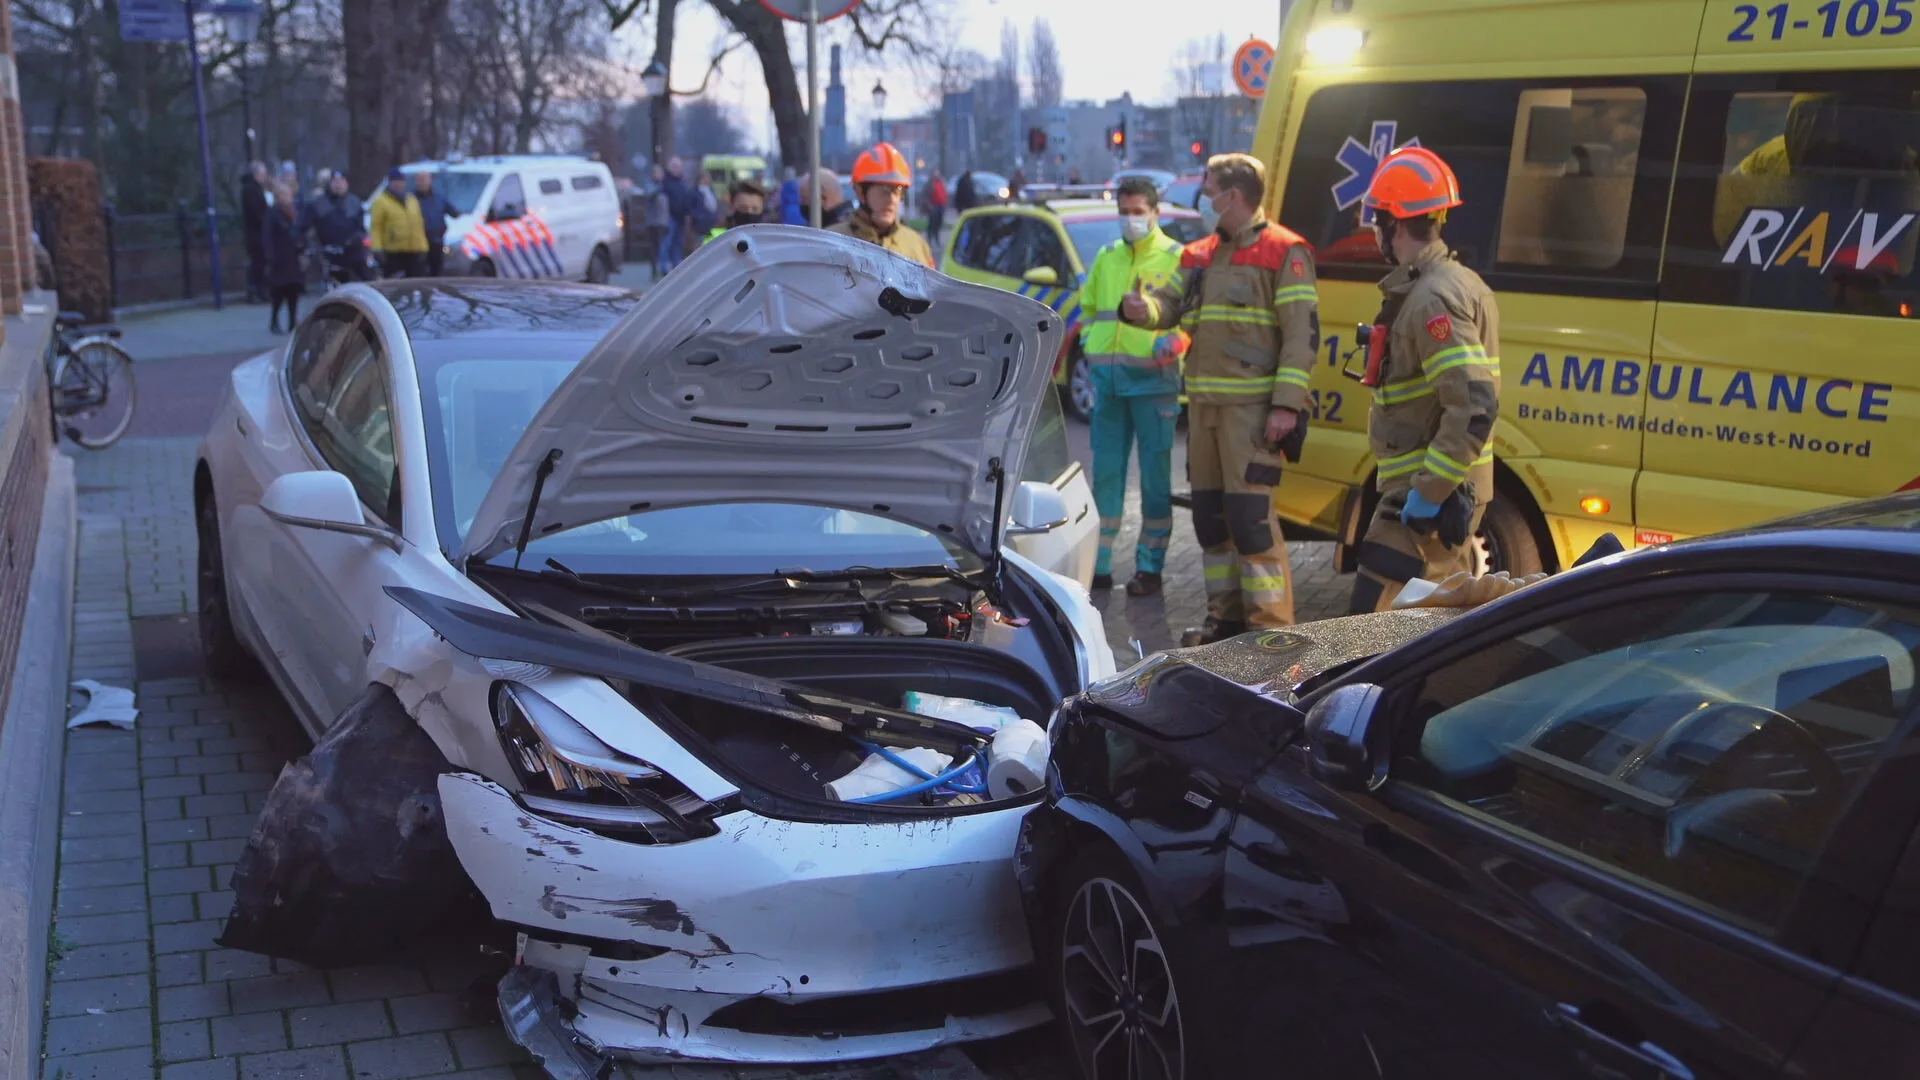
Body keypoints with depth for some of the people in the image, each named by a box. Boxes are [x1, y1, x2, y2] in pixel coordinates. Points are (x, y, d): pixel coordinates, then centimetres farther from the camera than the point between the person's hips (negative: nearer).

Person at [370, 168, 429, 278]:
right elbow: (376, 227, -7)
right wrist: (377, 249, -17)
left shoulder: (412, 200, 16)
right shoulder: (381, 202, -1)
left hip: (414, 252, 5)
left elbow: (419, 225, 17)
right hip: (393, 253, -5)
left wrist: (422, 248, 10)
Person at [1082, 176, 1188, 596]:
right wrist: (1089, 341, 11)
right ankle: (1098, 564, 14)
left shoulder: (1176, 258, 2)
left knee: (1155, 475, 0)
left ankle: (1149, 567, 7)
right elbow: (1088, 306, 29)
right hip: (1107, 377, 5)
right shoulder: (1106, 257, 18)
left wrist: (1176, 340, -19)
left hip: (1152, 379, -5)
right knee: (1105, 472, 7)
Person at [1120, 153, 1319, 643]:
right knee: (1209, 512, 12)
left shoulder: (1284, 252, -5)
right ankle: (1227, 616, 23)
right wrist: (1142, 308, -11)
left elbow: (1303, 334, -10)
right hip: (1203, 403, 8)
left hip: (1252, 407, -8)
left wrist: (1287, 404, -18)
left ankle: (1271, 627, -5)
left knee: (1250, 514, -12)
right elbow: (1169, 305, 14)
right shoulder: (1199, 255, 17)